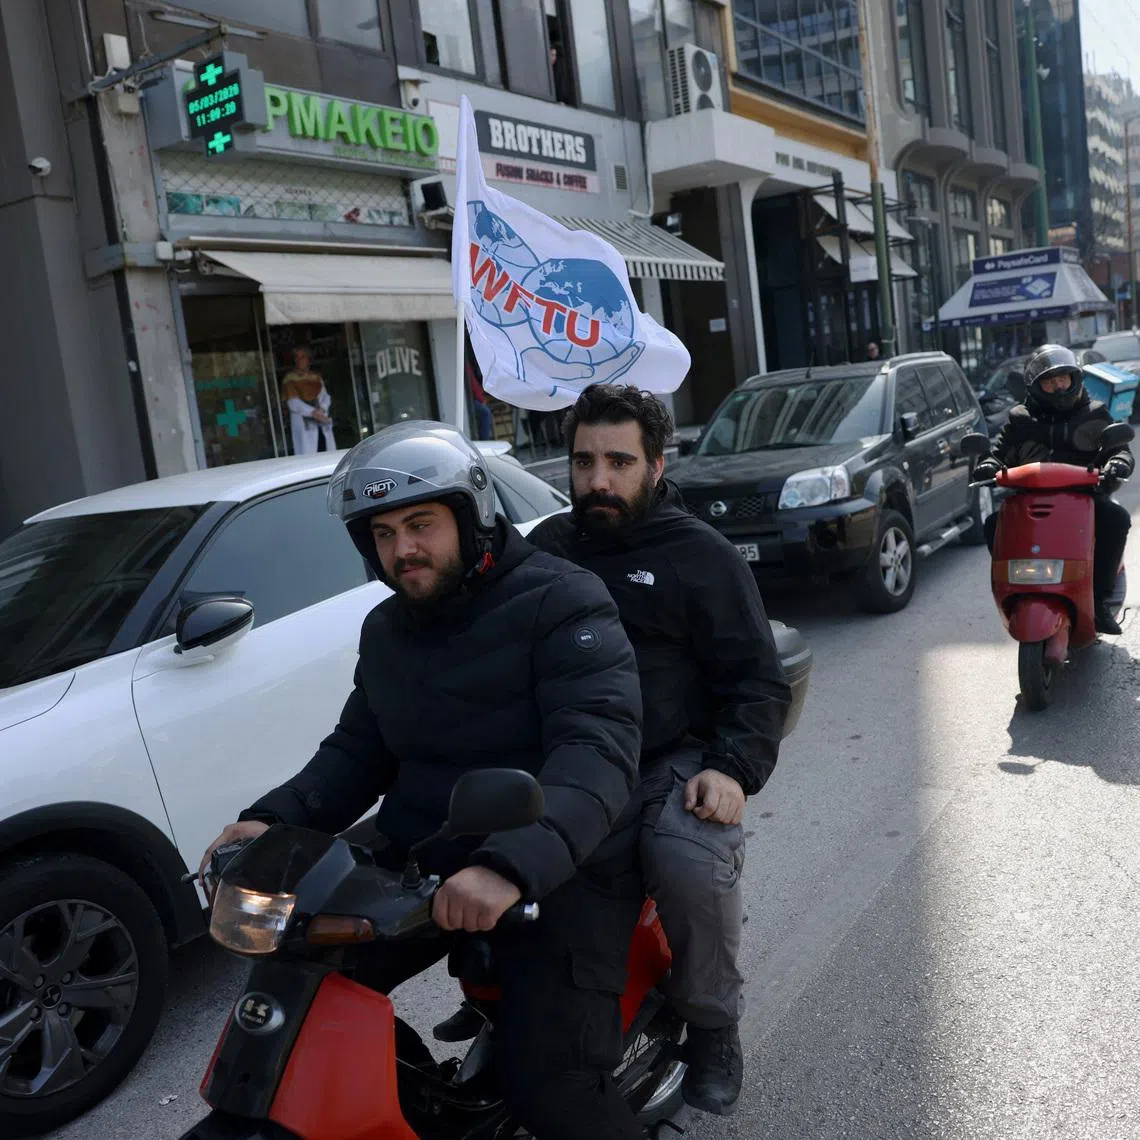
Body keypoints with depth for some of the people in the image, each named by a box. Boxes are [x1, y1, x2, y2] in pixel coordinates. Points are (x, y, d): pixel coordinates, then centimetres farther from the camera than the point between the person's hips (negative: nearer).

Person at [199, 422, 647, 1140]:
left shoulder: (562, 603, -12)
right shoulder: (386, 631, 12)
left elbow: (597, 749, -25)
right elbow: (358, 751, 15)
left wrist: (512, 864, -41)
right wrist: (275, 820, -4)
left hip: (562, 870, -6)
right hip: (421, 860, 7)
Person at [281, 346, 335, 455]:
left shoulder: (316, 377, 18)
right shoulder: (290, 379, 5)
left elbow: (326, 397, 10)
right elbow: (293, 403, -6)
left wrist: (321, 409, -12)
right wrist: (313, 412, -18)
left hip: (322, 424, 4)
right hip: (304, 425, -4)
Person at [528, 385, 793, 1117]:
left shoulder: (703, 556, 5)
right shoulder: (546, 547, 17)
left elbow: (759, 681, 3)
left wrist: (733, 770, -13)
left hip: (673, 765, -3)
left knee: (691, 865, -33)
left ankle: (713, 1024, -2)